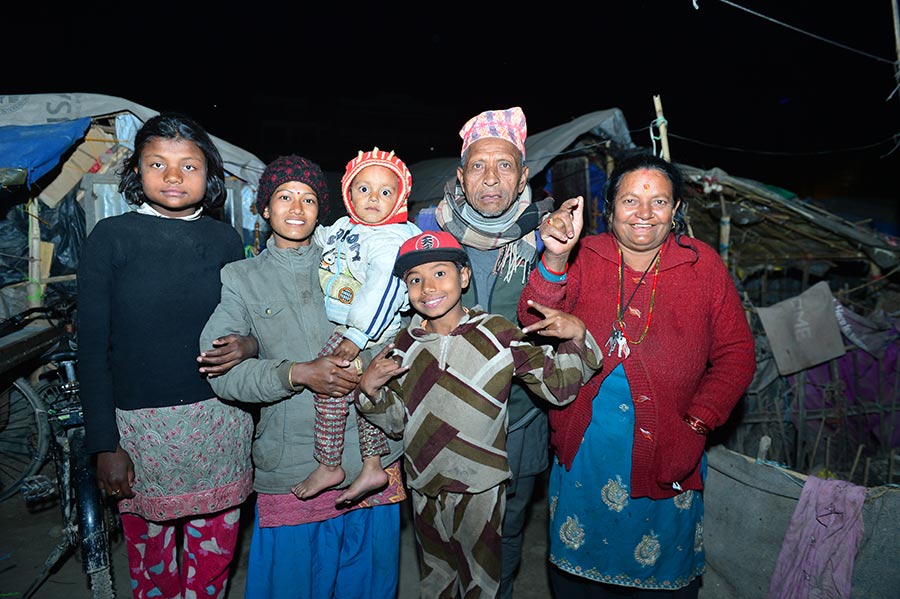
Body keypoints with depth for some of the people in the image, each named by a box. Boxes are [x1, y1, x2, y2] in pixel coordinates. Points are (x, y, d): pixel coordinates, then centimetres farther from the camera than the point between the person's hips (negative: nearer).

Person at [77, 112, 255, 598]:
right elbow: (92, 346, -3)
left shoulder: (225, 239, 5)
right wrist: (105, 444, -6)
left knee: (214, 554, 12)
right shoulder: (110, 237, -2)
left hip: (221, 419, 2)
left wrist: (245, 348, -11)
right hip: (142, 423, -1)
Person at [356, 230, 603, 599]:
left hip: (481, 489, -3)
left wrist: (576, 338, -27)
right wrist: (370, 390, -12)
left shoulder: (497, 334, -14)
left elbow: (557, 387, -12)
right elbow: (396, 422, 5)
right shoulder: (405, 345, -3)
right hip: (424, 489, 4)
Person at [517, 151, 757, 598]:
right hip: (582, 451, 0)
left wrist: (697, 424, -9)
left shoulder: (703, 265, -1)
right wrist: (554, 260, -33)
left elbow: (736, 354, 1)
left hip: (666, 457, 0)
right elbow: (535, 327, -16)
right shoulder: (583, 257, -3)